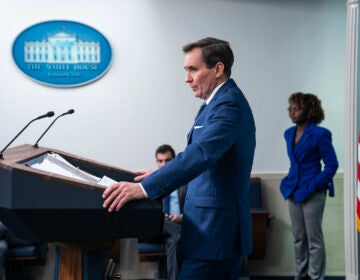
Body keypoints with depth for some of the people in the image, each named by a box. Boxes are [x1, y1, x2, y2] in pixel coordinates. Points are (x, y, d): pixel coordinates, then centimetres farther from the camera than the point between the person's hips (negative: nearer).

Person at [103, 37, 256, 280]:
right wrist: (160, 176, 20)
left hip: (214, 229, -10)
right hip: (223, 225, 10)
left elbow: (200, 154, -32)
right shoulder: (226, 100, 14)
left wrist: (144, 188, -38)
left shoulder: (228, 104, -17)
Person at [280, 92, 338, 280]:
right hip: (294, 192, 7)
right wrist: (289, 183, 11)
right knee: (298, 238, 13)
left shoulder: (319, 134, -12)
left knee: (314, 239, 0)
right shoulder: (289, 133, 9)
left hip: (312, 193, -7)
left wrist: (314, 185, -16)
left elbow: (332, 164, -10)